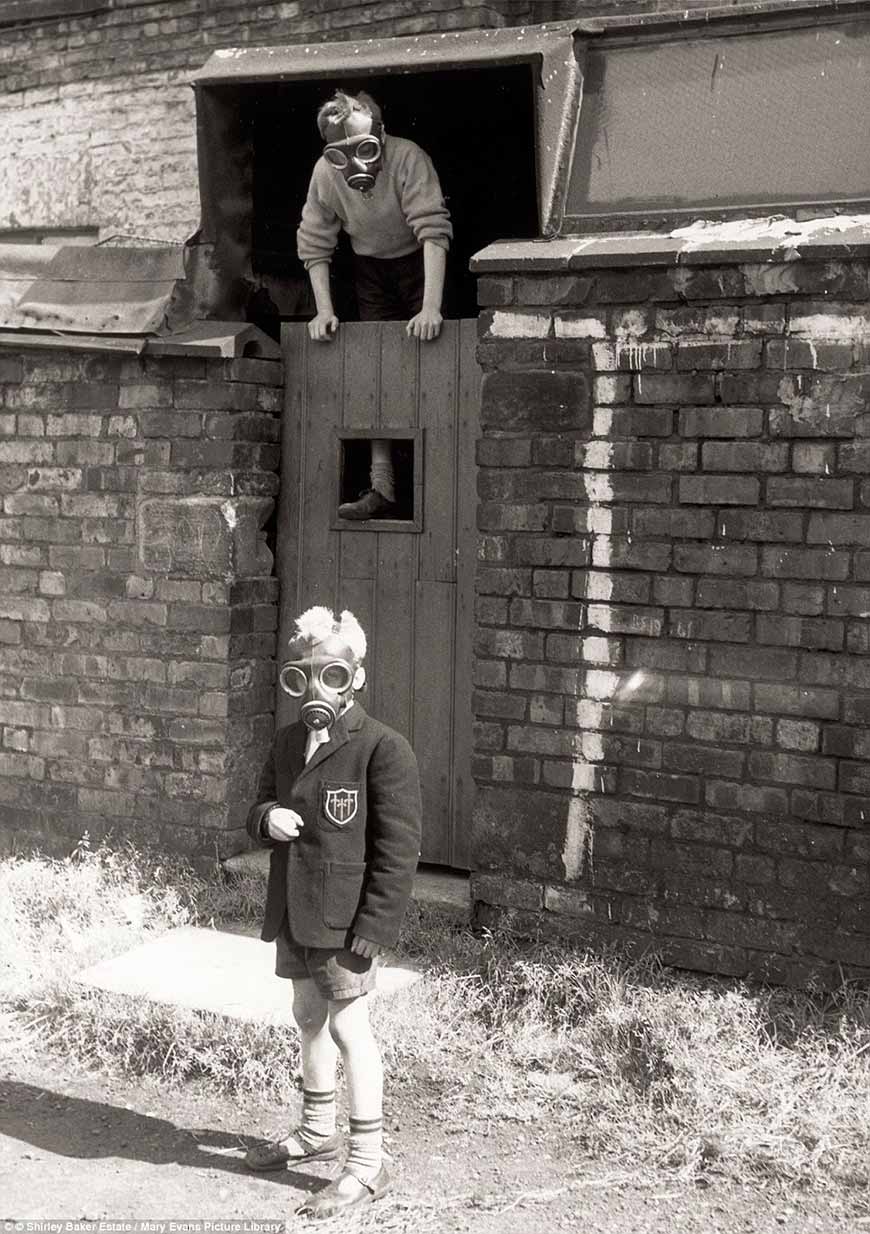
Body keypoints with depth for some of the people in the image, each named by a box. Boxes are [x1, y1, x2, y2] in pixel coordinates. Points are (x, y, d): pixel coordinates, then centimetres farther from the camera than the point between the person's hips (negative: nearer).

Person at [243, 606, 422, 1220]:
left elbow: (397, 851, -16)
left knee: (349, 1027, -3)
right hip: (293, 913, 8)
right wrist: (266, 819, -7)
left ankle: (367, 1163, 10)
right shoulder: (288, 742, 8)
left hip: (344, 917, -7)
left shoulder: (383, 749, -15)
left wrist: (369, 933, -19)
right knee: (310, 1018, 21)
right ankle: (318, 1131, 40)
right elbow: (262, 805, 19)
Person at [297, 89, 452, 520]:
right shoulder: (324, 173, -18)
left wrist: (431, 307, -44)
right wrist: (324, 310, -18)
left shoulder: (407, 159, -31)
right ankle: (382, 487, -1)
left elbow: (434, 232, -36)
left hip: (420, 263, -3)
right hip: (371, 269, 4)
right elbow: (314, 244, -9)